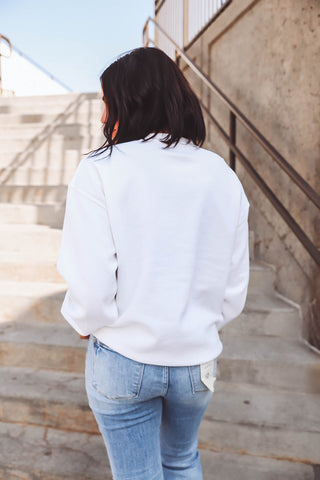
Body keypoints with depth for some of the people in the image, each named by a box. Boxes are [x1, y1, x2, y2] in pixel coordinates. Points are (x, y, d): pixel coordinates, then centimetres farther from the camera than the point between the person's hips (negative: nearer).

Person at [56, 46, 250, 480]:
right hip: (197, 361, 4)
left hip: (123, 361, -3)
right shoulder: (223, 176, -5)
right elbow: (235, 287, -2)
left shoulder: (99, 171, -17)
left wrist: (85, 324, 3)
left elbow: (90, 286, -19)